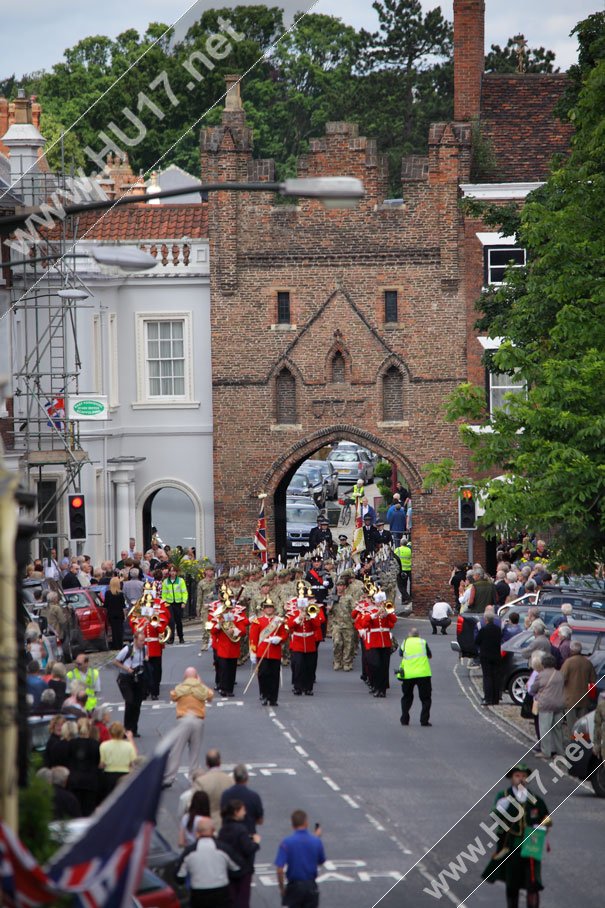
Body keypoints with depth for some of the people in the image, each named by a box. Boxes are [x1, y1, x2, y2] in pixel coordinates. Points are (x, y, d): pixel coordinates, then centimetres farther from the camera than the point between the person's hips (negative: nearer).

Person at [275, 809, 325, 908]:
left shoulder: (286, 842, -13)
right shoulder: (316, 841, -6)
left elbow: (280, 869, -16)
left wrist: (282, 888, -1)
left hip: (294, 886, -2)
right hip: (311, 887, 2)